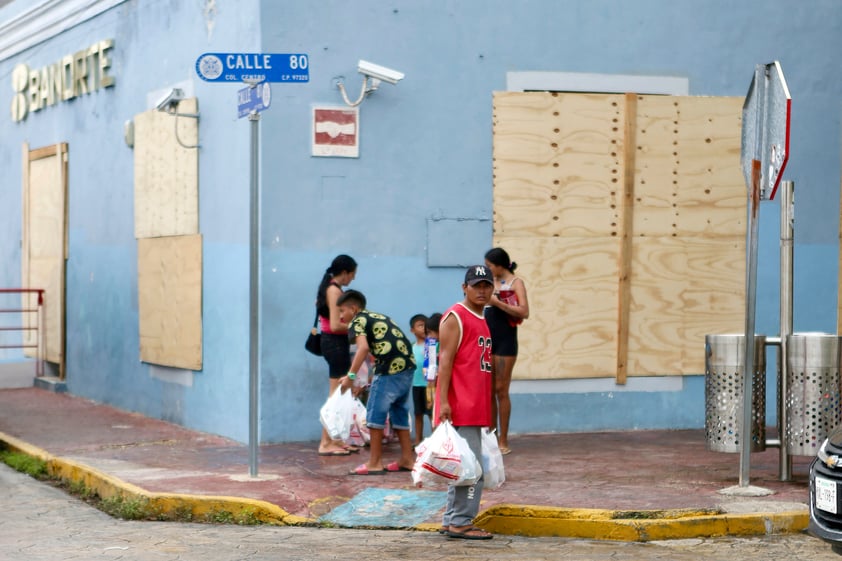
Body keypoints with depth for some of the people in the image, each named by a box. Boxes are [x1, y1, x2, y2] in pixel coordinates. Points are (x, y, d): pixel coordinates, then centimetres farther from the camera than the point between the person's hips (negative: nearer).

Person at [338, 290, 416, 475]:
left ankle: (374, 463, 3)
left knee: (375, 413, 1)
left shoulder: (357, 321, 1)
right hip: (408, 367, 8)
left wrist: (350, 376, -17)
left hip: (390, 370, -8)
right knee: (400, 414, 18)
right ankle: (407, 460, 21)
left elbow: (363, 347, -17)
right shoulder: (380, 317, 26)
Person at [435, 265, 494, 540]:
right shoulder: (455, 317, -8)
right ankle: (460, 522, -5)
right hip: (459, 406, -9)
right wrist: (443, 401, -21)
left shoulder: (481, 320, 20)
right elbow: (445, 360, -14)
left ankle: (452, 520, 18)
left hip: (476, 408, 9)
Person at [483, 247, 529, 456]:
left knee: (501, 390, -4)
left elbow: (524, 311, -16)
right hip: (487, 338, 6)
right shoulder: (491, 283, 12)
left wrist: (497, 302, -19)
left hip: (505, 340, -6)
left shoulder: (515, 283, -3)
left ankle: (503, 441, 2)